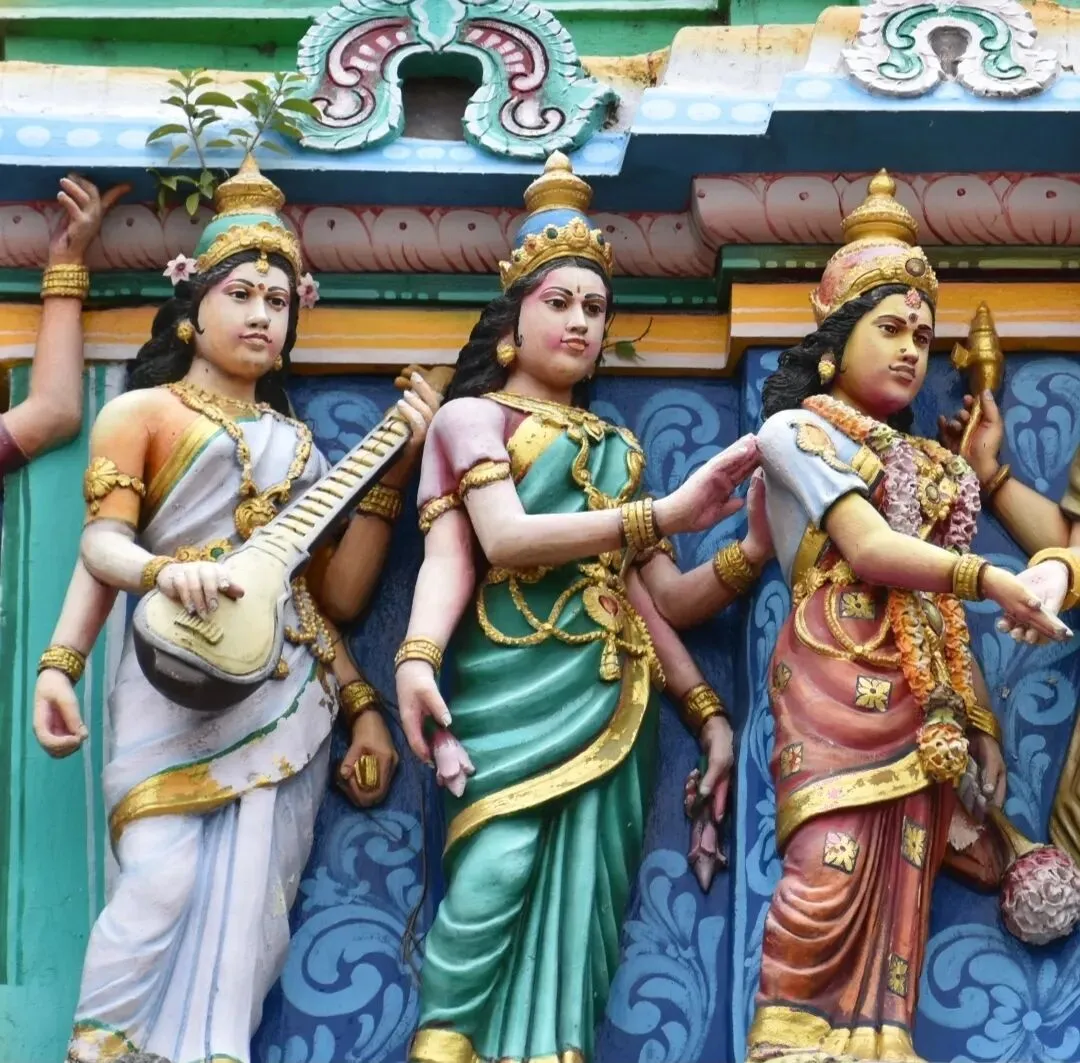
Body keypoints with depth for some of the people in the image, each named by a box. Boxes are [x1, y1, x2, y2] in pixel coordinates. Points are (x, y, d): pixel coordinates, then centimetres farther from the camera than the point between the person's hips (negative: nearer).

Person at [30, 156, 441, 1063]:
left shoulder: (295, 441, 23)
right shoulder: (143, 411, 10)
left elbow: (334, 594, 15)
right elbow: (103, 543, -3)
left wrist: (395, 469, 8)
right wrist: (60, 665, -22)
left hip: (287, 696, 4)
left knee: (245, 904, -8)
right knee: (165, 882, -19)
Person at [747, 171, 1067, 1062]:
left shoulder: (927, 461, 25)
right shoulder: (798, 430, 5)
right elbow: (868, 548, -9)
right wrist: (990, 580, -14)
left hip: (922, 688, 7)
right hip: (837, 673, -7)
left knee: (900, 875, -3)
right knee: (831, 866, -21)